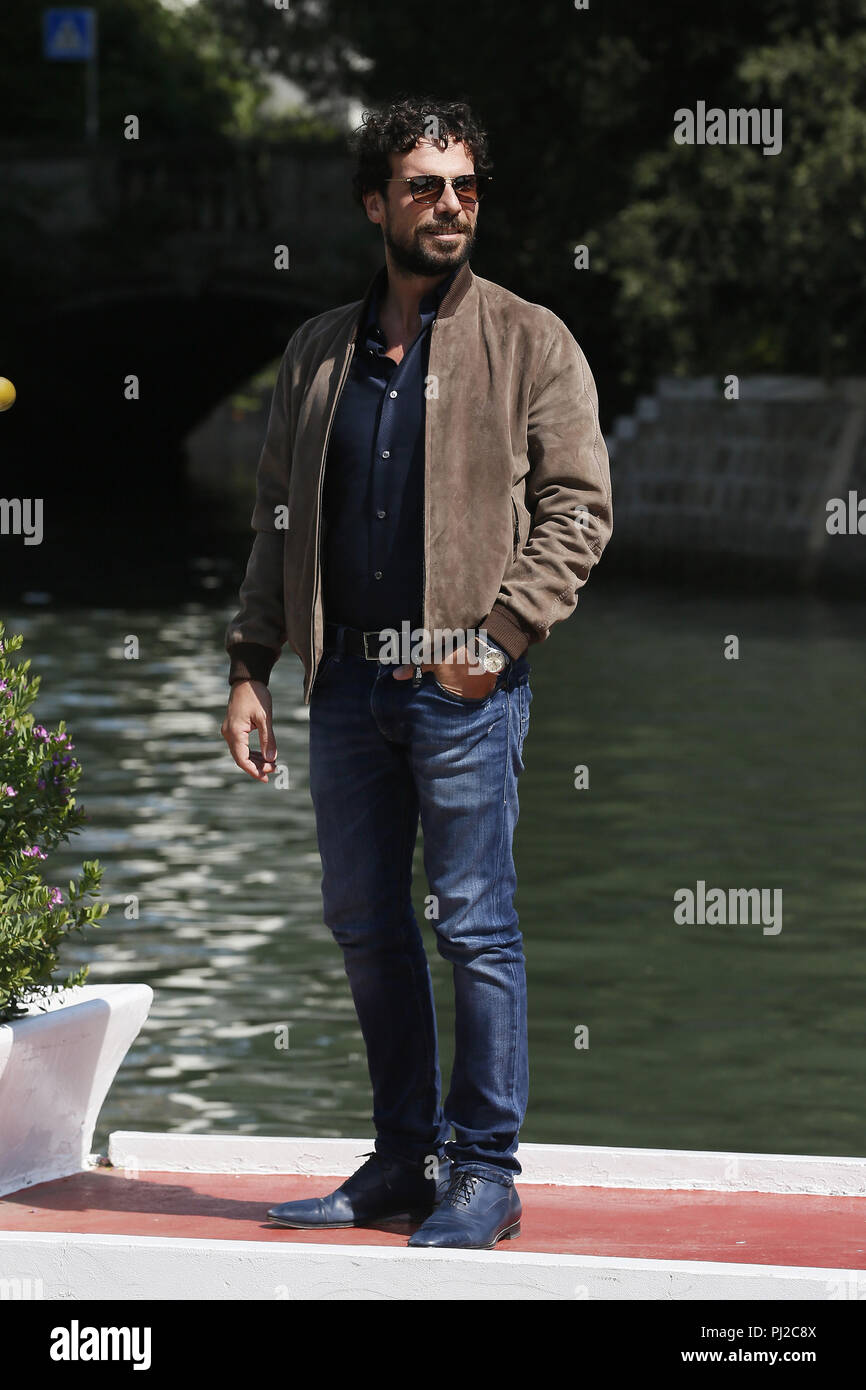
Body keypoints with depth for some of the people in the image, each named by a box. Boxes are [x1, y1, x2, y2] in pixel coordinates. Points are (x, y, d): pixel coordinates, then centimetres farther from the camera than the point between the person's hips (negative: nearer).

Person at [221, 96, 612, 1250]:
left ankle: (485, 1174, 0)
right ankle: (404, 1160, 20)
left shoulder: (529, 342, 1)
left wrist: (499, 634, -14)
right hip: (348, 679, 5)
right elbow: (279, 516, 17)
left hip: (465, 680, -5)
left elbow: (579, 508, -3)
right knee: (364, 926, 10)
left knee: (474, 925, -5)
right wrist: (250, 667, 9)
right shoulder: (320, 352, 14)